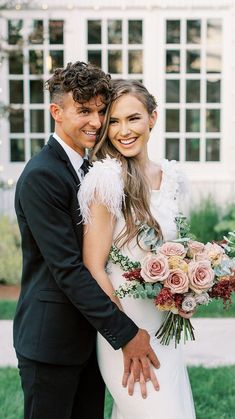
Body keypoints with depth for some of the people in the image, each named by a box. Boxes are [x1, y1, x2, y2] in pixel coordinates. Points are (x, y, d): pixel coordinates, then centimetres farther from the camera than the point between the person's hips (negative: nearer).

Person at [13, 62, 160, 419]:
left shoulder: (91, 169, 10)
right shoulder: (41, 176, -17)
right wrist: (125, 333, -20)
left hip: (90, 334, 8)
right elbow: (67, 268, -22)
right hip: (51, 341, -8)